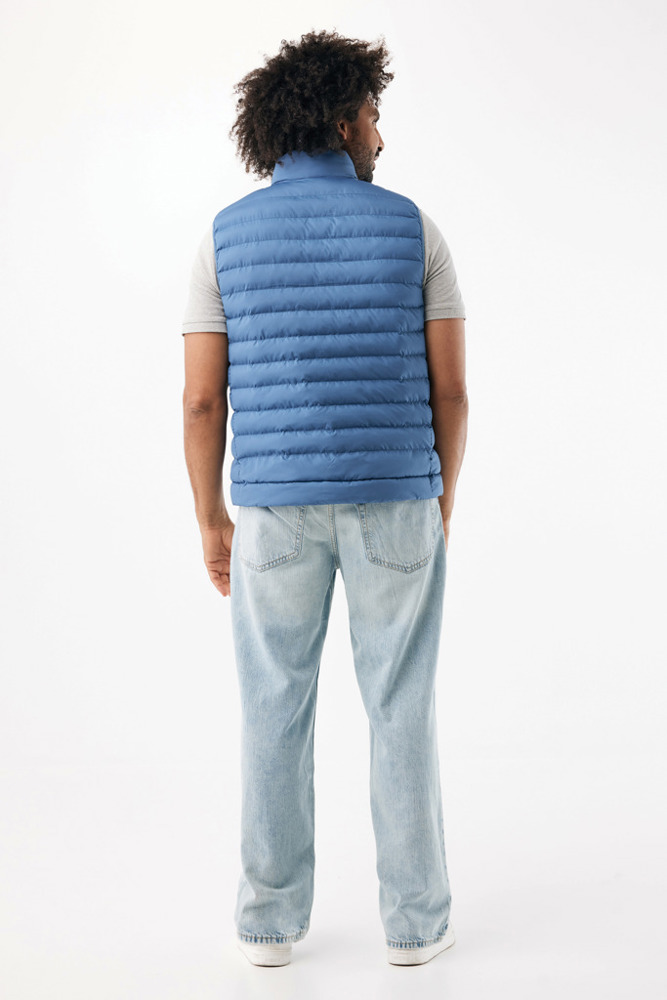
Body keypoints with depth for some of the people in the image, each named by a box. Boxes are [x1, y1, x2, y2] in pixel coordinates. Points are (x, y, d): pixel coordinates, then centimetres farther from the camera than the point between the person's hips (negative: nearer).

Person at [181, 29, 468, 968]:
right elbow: (449, 387, -3)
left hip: (277, 504, 1)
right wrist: (443, 499, 12)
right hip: (391, 500, 0)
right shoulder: (414, 227, -1)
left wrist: (212, 522, 8)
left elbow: (202, 400, -4)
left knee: (276, 711, 12)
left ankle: (273, 917, 19)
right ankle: (415, 917, 18)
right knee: (402, 708, 10)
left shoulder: (225, 236, 0)